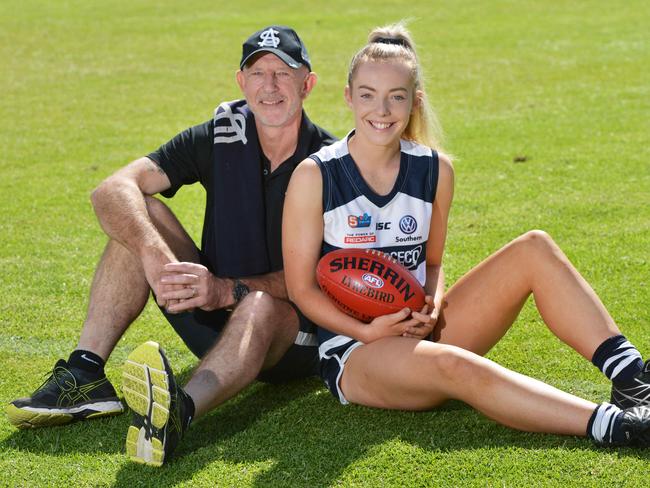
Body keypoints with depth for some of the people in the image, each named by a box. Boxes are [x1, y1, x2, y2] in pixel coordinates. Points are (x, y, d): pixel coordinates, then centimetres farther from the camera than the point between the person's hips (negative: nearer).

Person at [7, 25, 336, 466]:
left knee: (261, 306, -40)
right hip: (214, 315, 4)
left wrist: (229, 291, -34)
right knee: (140, 215, -13)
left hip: (295, 335, -4)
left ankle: (181, 409, -70)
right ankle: (86, 374, -24)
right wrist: (154, 254, -34)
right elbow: (113, 190, -14)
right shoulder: (219, 138, -2)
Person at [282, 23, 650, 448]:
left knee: (534, 249, -13)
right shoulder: (314, 175, -9)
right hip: (352, 351, -5)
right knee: (450, 365, -38)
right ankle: (614, 424, -44)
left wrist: (432, 306, -10)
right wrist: (368, 332, -19)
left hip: (416, 329, 5)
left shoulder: (435, 170, 3)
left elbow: (432, 261, 13)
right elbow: (302, 288, -6)